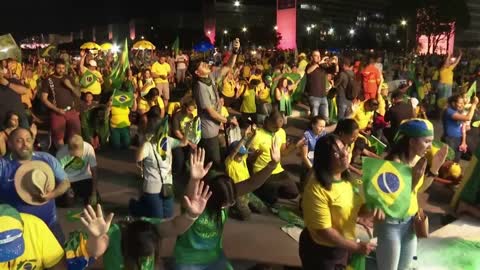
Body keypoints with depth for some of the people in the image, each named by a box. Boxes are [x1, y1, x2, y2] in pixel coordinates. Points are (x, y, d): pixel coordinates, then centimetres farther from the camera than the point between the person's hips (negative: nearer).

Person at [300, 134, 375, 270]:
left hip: (342, 248, 7)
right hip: (320, 251, -7)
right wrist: (356, 247, -21)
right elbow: (323, 231, -26)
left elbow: (358, 206, 11)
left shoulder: (347, 179, -2)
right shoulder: (317, 189, -27)